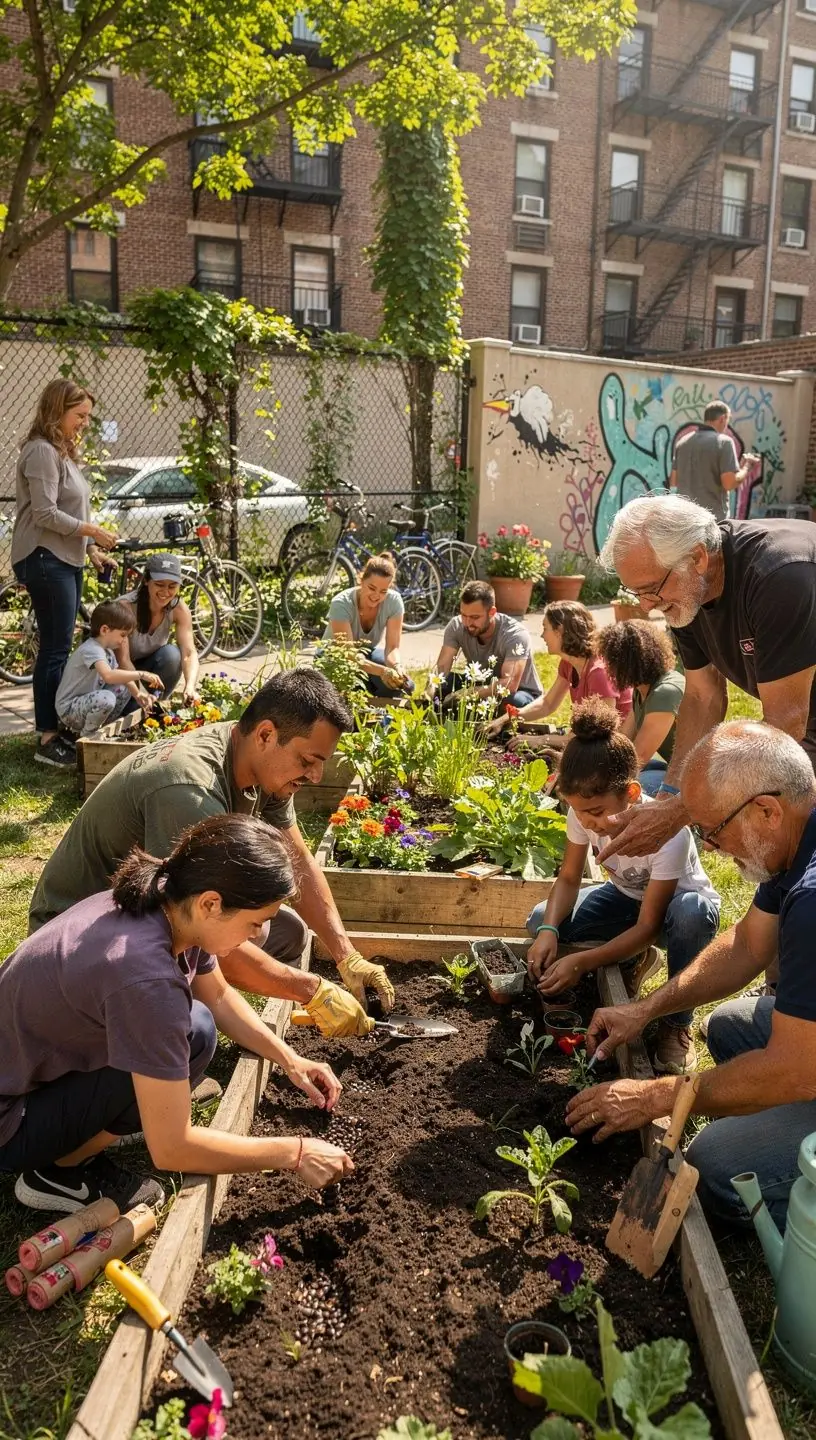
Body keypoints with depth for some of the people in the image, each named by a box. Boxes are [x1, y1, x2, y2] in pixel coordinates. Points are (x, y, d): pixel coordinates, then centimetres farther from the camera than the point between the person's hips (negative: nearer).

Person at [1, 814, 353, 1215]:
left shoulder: (169, 904, -10)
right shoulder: (145, 974, -35)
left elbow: (219, 997, 11)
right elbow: (171, 1148, -28)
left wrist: (290, 1060, 1)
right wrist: (294, 1153, -19)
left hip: (42, 1063, 8)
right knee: (193, 1034, -19)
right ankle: (59, 1170, -1)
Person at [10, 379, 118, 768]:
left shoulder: (64, 451, 18)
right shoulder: (41, 451, -13)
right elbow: (45, 513, -20)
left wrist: (92, 550, 12)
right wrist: (92, 530, -13)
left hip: (66, 560, 10)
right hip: (45, 560, -10)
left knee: (59, 648, 11)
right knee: (55, 649, -8)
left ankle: (56, 728, 19)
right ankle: (48, 739, -3)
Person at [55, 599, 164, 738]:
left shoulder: (108, 651, 9)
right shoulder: (91, 650, -24)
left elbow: (120, 675, 14)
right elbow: (108, 676, -42)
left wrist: (137, 694, -5)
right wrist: (141, 674, -41)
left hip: (86, 702, 10)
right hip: (68, 710, -10)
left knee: (124, 689, 7)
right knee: (106, 698, -34)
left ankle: (100, 729, 11)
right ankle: (86, 736, -10)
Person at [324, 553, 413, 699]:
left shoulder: (394, 601, -20)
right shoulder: (341, 604, -30)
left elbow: (392, 647, -20)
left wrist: (397, 666, -45)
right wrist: (383, 671, -53)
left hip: (370, 652, 3)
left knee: (405, 685, -26)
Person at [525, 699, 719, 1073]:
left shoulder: (667, 829, -37)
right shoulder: (583, 811, -24)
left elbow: (648, 926, -31)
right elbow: (568, 879, -12)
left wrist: (582, 962, -40)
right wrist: (549, 930, -32)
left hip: (679, 904, -5)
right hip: (626, 896, 5)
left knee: (690, 912, -41)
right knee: (541, 921, -18)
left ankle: (676, 1024, -16)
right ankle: (634, 961, 9)